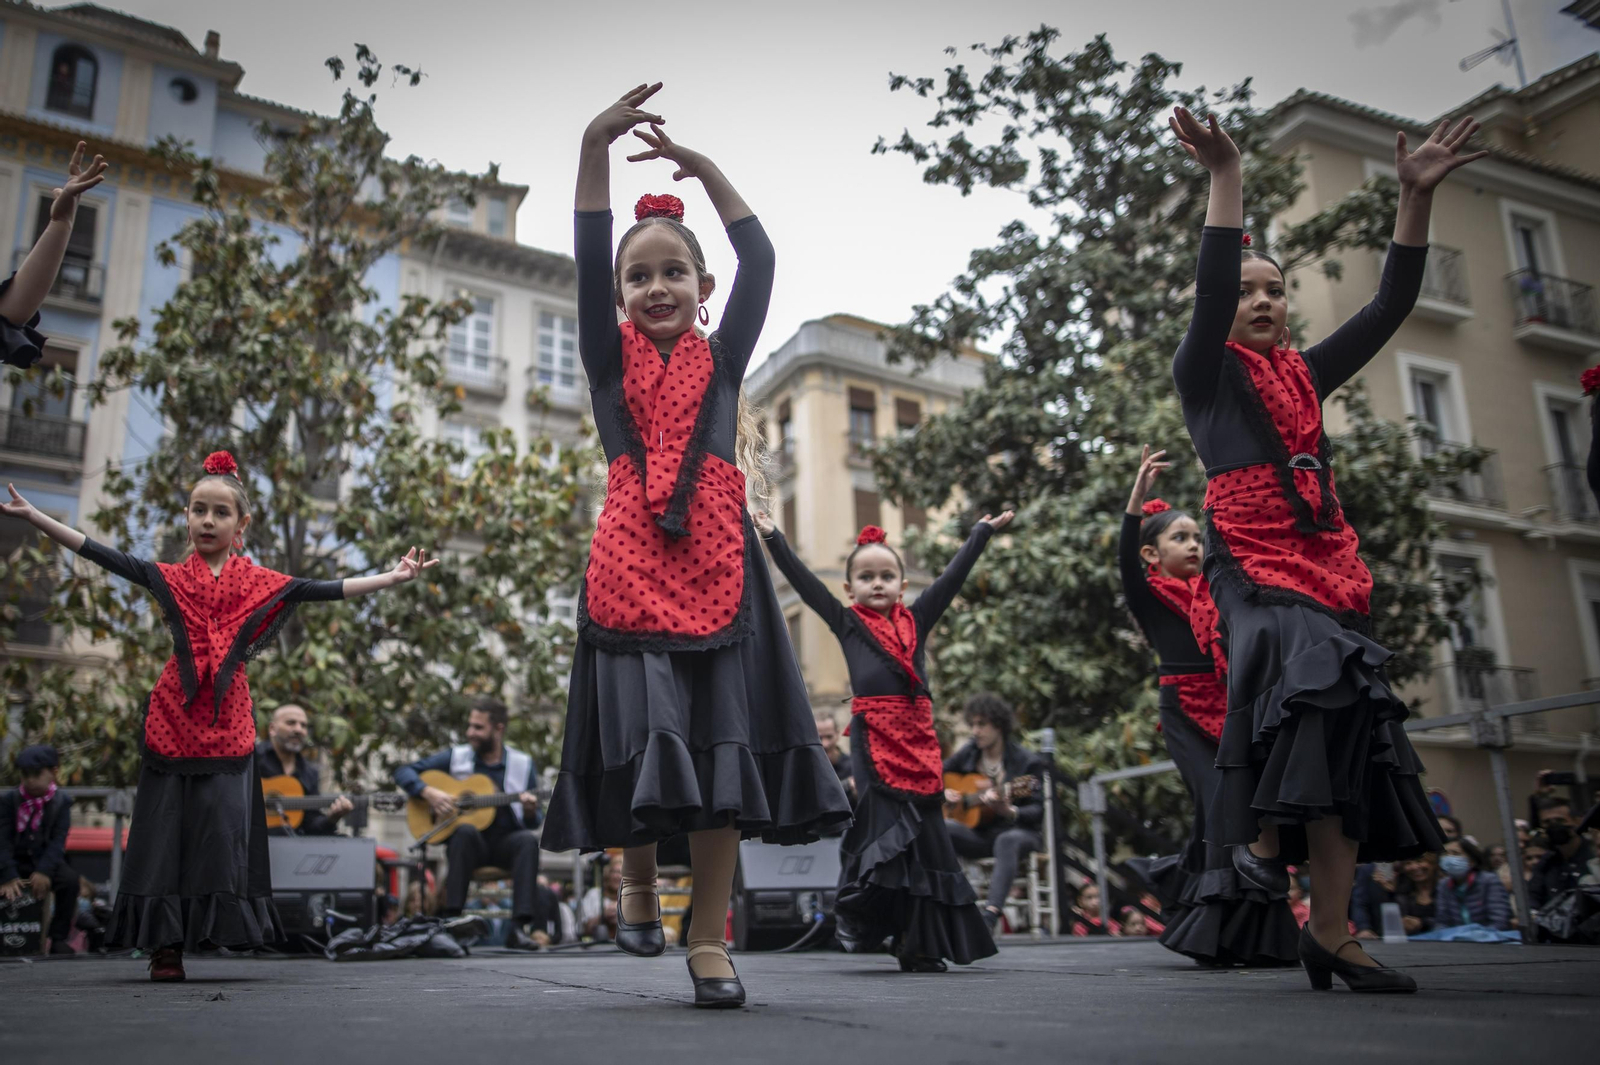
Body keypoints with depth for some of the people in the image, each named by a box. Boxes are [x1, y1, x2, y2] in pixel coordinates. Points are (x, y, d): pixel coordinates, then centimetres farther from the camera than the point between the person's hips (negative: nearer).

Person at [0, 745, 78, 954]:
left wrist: (44, 871, -26)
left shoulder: (62, 801, -2)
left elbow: (58, 840, -10)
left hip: (46, 862, -1)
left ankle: (59, 940, -16)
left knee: (70, 879, -29)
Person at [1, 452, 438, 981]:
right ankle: (166, 945, 6)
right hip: (173, 714, 1)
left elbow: (325, 589, 2)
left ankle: (224, 927, 5)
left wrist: (393, 577, -6)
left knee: (225, 823, -3)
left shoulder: (260, 581, 7)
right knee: (168, 823, 1)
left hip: (227, 718, 0)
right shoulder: (170, 576, 9)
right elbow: (102, 555, 6)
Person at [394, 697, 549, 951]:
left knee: (529, 840, -32)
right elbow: (403, 772, 5)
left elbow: (533, 824, 6)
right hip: (467, 842, 0)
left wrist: (530, 812, -18)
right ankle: (451, 918, -34)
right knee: (466, 831, -35)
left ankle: (520, 926, -36)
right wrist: (428, 792, -14)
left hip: (505, 841, 1)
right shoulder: (456, 756, 5)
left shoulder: (523, 763, 5)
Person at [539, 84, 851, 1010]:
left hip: (716, 565, 1)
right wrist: (596, 148, -9)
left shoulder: (721, 360, 16)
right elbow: (590, 259, 1)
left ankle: (711, 938, 7)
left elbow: (760, 261, 9)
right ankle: (637, 880, 24)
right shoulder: (612, 359, 13)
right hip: (631, 566, 0)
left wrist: (703, 167, 7)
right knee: (639, 739, -5)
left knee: (725, 749, -3)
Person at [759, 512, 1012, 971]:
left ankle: (923, 943, 10)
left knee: (926, 830, 3)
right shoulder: (847, 623, 8)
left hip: (918, 736, 4)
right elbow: (804, 581, 5)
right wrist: (773, 538, 1)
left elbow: (953, 577, 22)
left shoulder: (916, 620, 16)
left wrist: (982, 532, 28)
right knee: (892, 824, -10)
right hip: (873, 737, -3)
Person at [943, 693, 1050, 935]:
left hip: (1016, 831, -4)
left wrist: (1009, 811, -32)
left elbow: (1037, 812, -11)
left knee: (1008, 841, -41)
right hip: (978, 834, 4)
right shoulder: (968, 752, 6)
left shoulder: (1027, 761, -8)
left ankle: (990, 915, -54)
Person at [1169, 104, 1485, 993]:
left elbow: (1391, 306, 14)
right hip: (1252, 567, -6)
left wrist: (1416, 196, 6)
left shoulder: (1306, 377, 20)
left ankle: (1330, 934, 2)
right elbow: (1209, 292, -13)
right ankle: (1261, 833, -15)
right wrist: (1226, 178, -20)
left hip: (1327, 566, 6)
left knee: (1348, 738, -2)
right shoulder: (1207, 378, 5)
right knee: (1306, 672, -34)